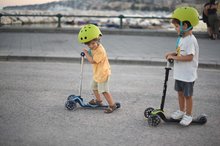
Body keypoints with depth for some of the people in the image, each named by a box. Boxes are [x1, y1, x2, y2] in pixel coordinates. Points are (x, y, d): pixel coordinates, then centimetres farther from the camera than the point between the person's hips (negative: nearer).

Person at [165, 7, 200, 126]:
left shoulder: (190, 40, -23)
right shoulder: (182, 38, 7)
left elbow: (189, 57, -29)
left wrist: (174, 57, -25)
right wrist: (172, 53, -1)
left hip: (187, 75, -9)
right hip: (179, 73, 9)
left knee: (187, 95, 6)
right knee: (180, 92, 20)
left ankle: (188, 115, 21)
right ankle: (181, 111, 38)